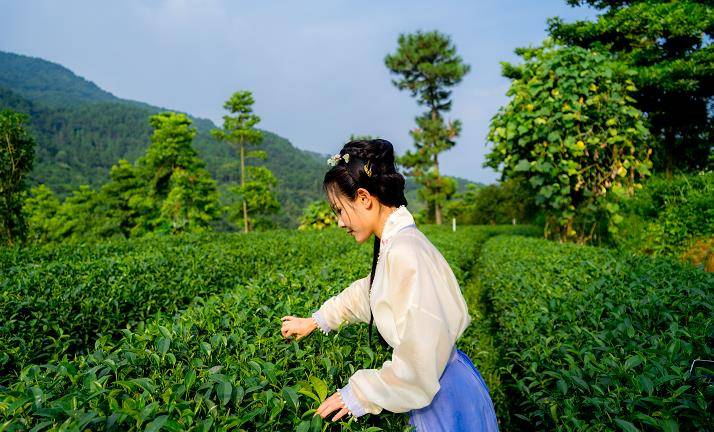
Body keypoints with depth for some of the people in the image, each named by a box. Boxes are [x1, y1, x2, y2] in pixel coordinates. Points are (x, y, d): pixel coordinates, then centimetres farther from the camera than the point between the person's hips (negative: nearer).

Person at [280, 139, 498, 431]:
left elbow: (420, 360, -28)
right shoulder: (394, 245, 1)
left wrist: (359, 394, -16)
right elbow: (369, 291, 21)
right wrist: (316, 320, 28)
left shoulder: (405, 253, -29)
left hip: (446, 401, -8)